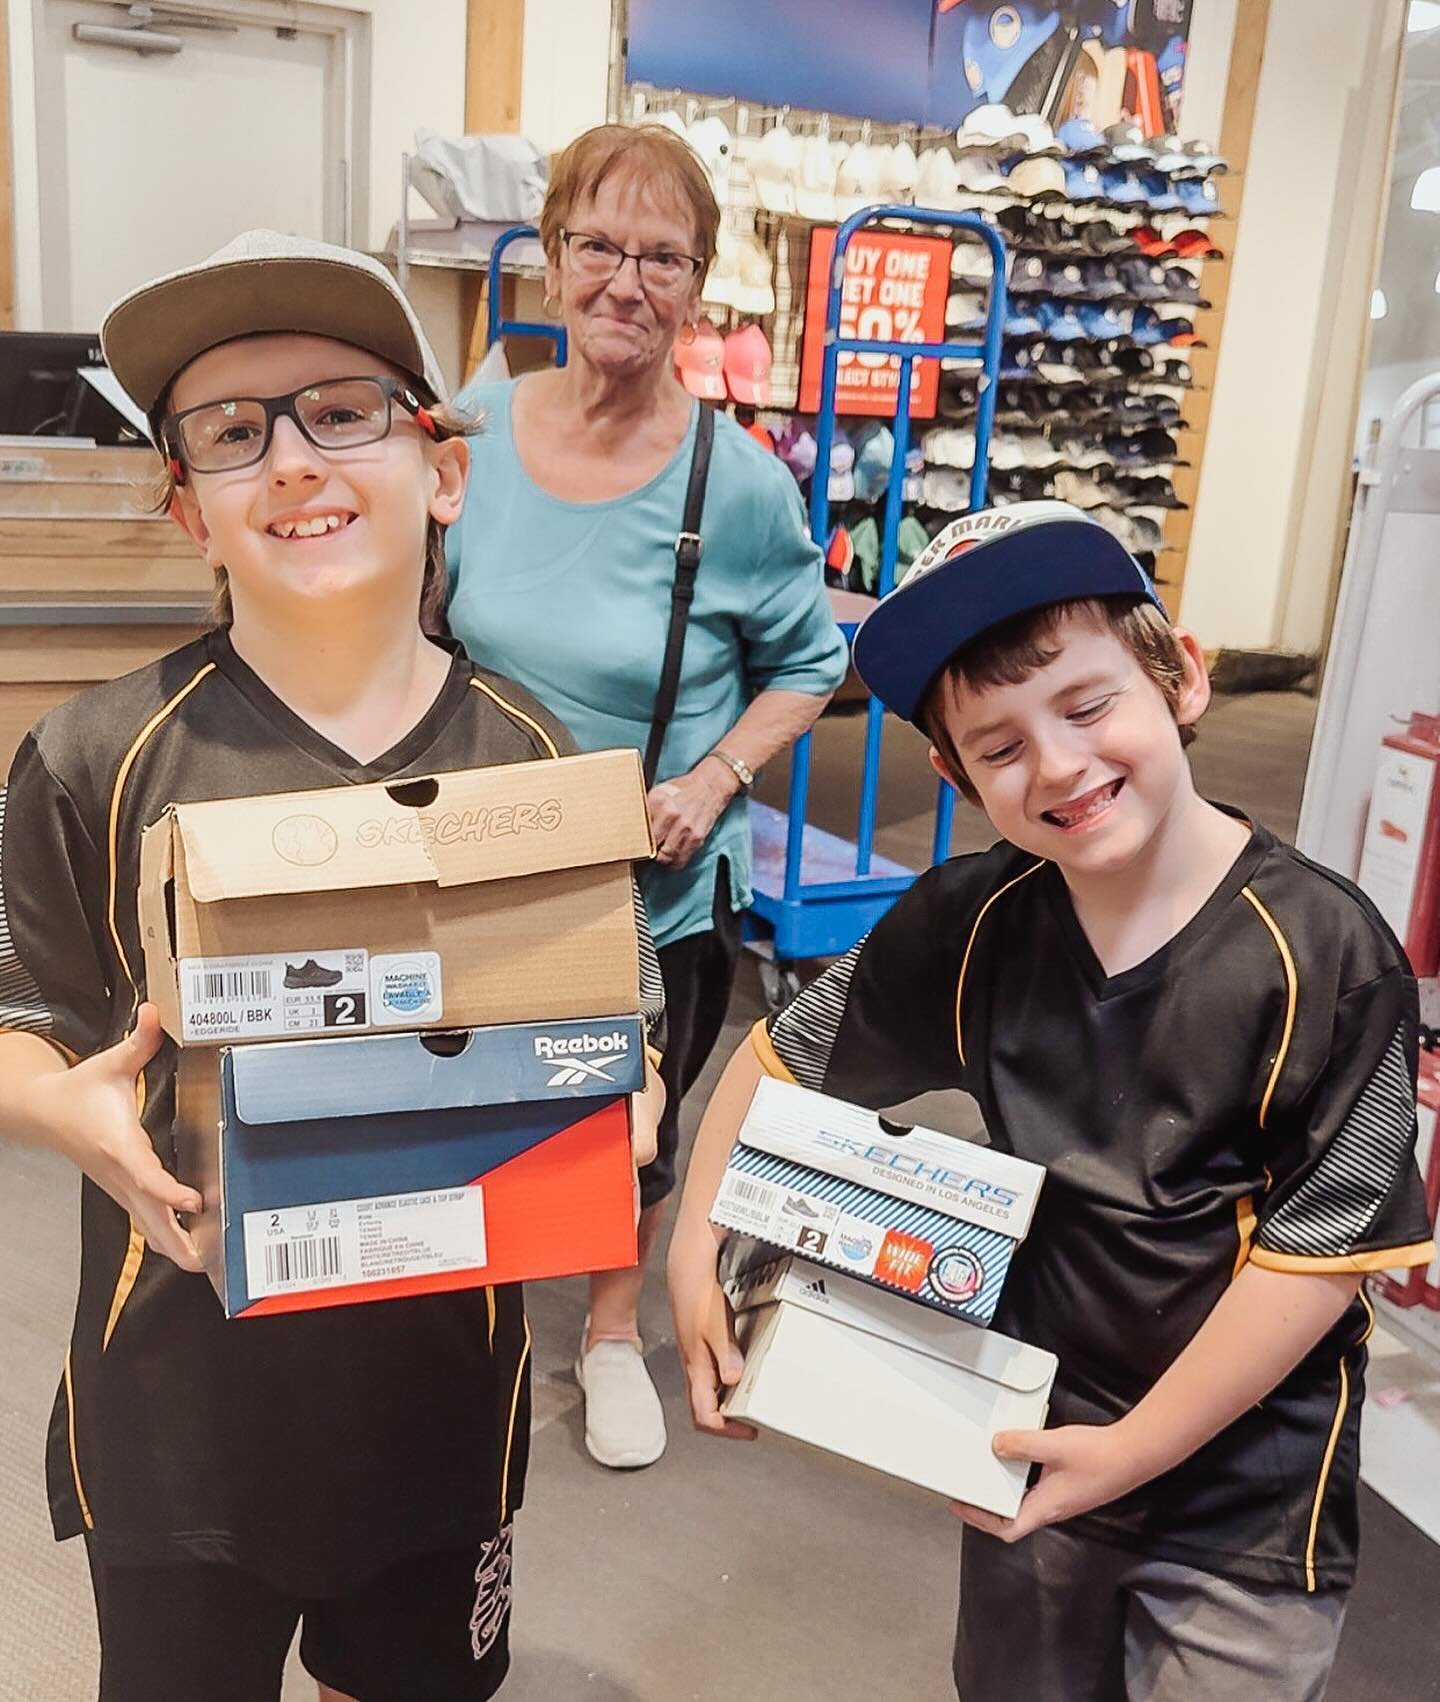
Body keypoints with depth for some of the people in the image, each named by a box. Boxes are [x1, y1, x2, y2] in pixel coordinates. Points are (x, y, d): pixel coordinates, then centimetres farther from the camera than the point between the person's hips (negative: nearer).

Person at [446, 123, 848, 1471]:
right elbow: (426, 637, 5)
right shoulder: (472, 434, -7)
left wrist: (716, 777, -18)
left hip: (662, 887, -2)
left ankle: (612, 1329, 47)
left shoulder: (739, 482, -15)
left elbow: (806, 661, -4)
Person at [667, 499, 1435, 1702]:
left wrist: (1135, 1449, -17)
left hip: (1244, 1490, -3)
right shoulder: (971, 925, -12)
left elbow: (1323, 1246, -20)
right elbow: (785, 1057, 0)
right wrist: (696, 1258, -8)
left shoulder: (1326, 955, -23)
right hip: (1032, 1441, 4)